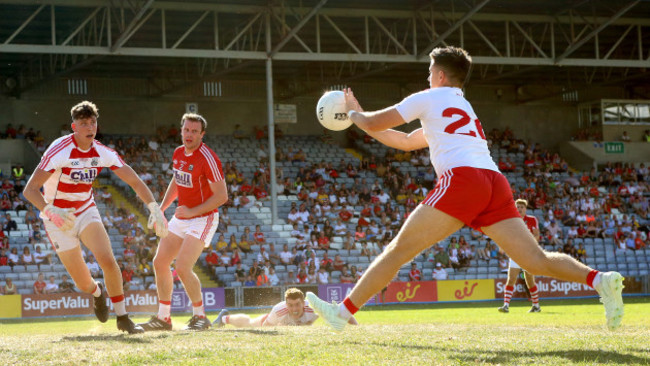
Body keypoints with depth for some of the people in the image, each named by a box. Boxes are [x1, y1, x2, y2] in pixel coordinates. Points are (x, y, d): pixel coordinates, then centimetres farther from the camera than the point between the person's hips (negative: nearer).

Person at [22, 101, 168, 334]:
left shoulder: (102, 153, -10)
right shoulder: (59, 151, -24)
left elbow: (135, 182, -4)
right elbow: (29, 190, -28)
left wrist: (155, 209, -19)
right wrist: (51, 211, -45)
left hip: (86, 211, 3)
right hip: (59, 218, -3)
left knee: (107, 259, -22)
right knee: (83, 283, -3)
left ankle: (122, 317, -7)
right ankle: (97, 292, 36)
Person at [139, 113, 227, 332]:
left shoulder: (208, 159, -20)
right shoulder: (178, 153, 4)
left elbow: (221, 196, -19)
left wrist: (193, 211, -23)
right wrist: (160, 209, 16)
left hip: (202, 219, -8)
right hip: (181, 218, 9)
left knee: (182, 268, -19)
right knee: (160, 262, 9)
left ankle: (200, 317, -3)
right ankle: (163, 318, 19)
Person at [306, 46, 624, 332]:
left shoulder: (428, 99, 13)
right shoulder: (464, 107, 36)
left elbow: (375, 123, 15)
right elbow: (407, 142, 44)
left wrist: (353, 114, 38)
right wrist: (361, 116, 47)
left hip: (462, 179, -7)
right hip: (495, 183, 7)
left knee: (398, 250, -4)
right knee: (536, 260, -3)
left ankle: (343, 311, -5)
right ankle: (599, 279, -24)